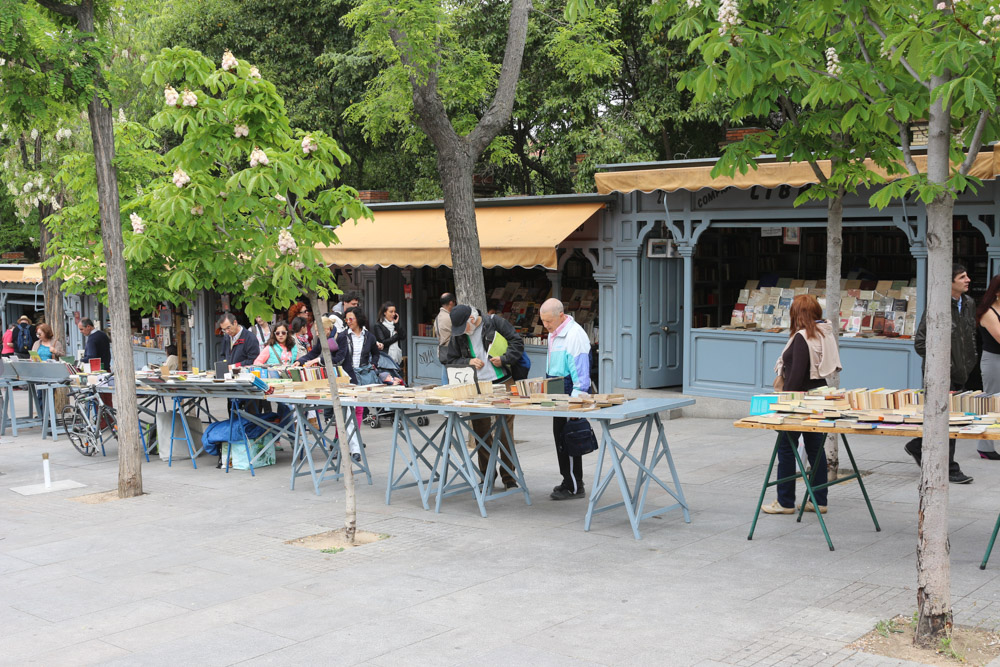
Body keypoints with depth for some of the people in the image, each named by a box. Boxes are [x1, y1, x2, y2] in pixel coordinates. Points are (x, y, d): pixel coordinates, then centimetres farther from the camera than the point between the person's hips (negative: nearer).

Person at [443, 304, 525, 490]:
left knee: (506, 430, -2)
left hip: (503, 384, -3)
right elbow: (450, 361, 14)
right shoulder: (458, 335, 9)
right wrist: (468, 362, -3)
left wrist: (504, 359, -14)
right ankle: (487, 475, 16)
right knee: (481, 432, 5)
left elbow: (517, 343, -1)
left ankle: (509, 476, 6)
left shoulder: (495, 323, -2)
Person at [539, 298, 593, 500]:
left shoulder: (574, 334, -15)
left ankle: (574, 487, 0)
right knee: (559, 435, 12)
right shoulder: (553, 334, 16)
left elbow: (580, 370, -19)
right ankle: (568, 481, 21)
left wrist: (577, 396, -22)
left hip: (571, 392, -10)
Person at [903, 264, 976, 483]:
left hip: (960, 374, 8)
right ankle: (949, 470, 7)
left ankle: (917, 446, 34)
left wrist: (970, 360, 12)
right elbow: (921, 343, -15)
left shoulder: (969, 304, 8)